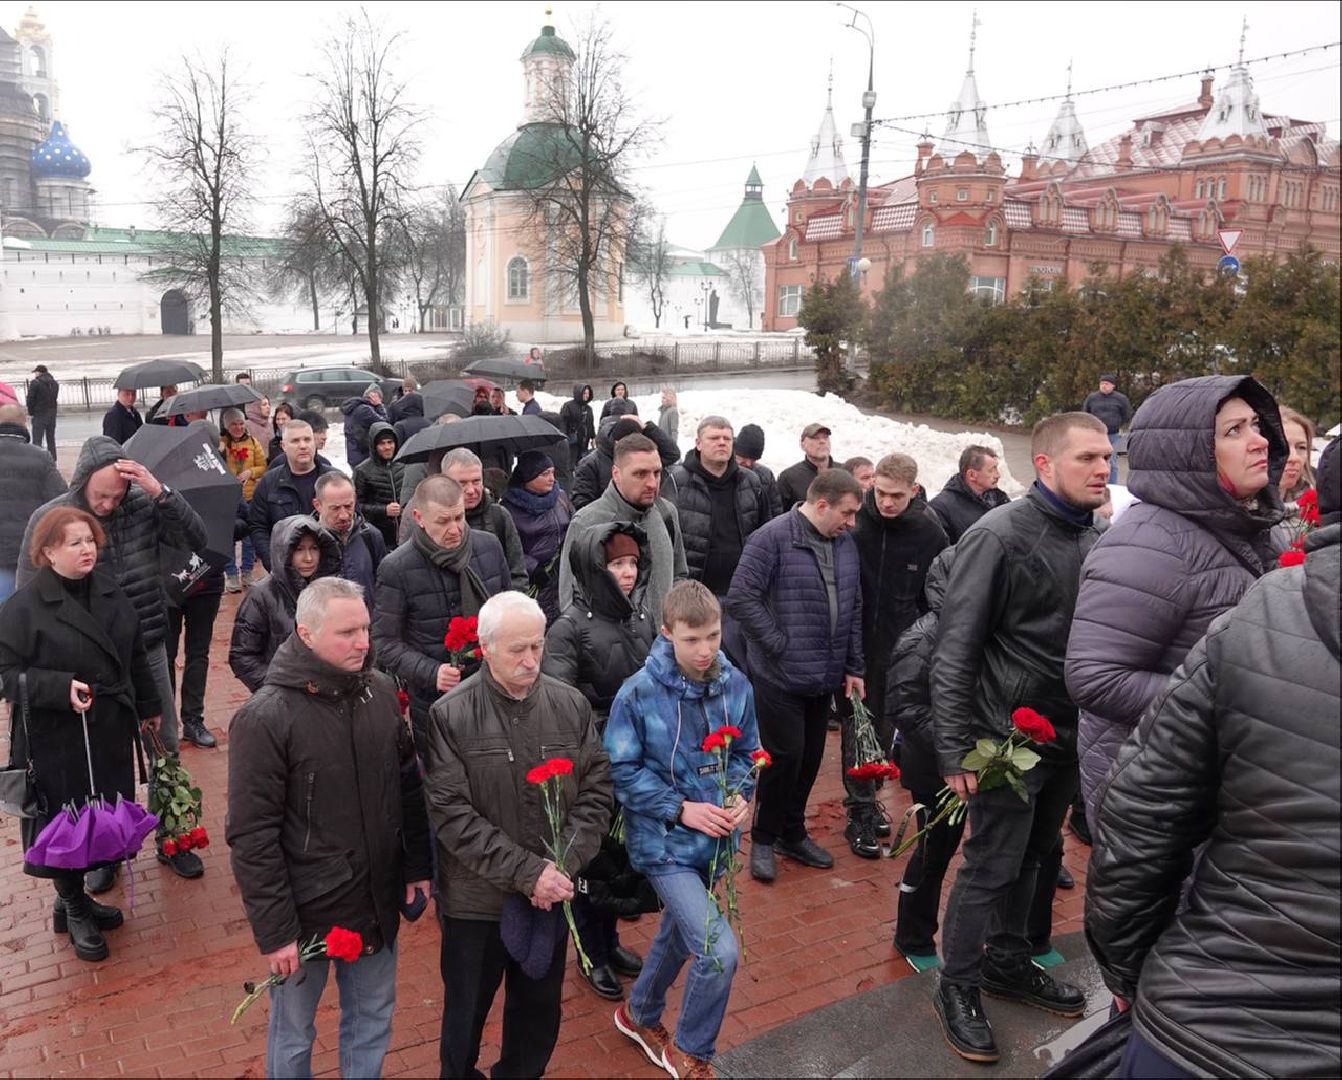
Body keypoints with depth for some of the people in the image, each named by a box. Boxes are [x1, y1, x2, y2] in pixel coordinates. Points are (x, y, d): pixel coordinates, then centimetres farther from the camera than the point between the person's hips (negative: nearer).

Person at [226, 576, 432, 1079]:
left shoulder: (380, 691, -4)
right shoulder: (264, 718, -20)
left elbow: (409, 787, 7)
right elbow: (252, 837, -17)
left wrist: (418, 865, 9)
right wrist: (274, 930, -15)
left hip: (377, 901, 5)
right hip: (305, 910, -4)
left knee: (373, 1020, 21)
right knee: (293, 1035, 18)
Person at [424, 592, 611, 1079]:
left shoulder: (571, 705, -4)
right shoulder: (450, 716, -15)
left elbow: (596, 791, -2)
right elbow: (452, 814, -18)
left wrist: (564, 863, -15)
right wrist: (525, 871, -22)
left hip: (552, 895, 3)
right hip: (476, 899, -3)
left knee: (540, 1010, 21)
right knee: (466, 1012, 19)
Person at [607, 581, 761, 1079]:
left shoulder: (736, 686, -6)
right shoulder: (638, 693, -19)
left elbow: (746, 754, 7)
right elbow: (622, 771, -13)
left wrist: (740, 797, -11)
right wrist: (681, 810, -19)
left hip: (713, 838, 5)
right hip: (664, 840, -5)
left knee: (680, 935, 23)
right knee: (720, 950, -13)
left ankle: (640, 1014, 52)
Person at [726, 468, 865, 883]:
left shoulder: (845, 545, 9)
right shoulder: (772, 538, -14)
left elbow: (853, 610, 14)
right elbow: (740, 598, -18)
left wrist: (853, 667, 12)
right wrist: (779, 644, -16)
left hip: (824, 677, 7)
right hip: (780, 677, -7)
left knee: (810, 758, 15)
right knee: (785, 756, -3)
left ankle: (793, 834, 33)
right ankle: (763, 840, 18)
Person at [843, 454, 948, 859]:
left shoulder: (930, 533, -6)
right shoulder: (852, 523, -10)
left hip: (900, 648, 2)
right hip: (854, 644, -2)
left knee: (885, 727, 14)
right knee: (857, 726, 3)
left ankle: (866, 796, 33)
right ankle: (861, 811, 13)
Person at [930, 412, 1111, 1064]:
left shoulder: (1092, 539, 4)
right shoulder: (999, 536, -17)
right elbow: (955, 652, -18)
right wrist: (955, 750, -20)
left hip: (1068, 736, 7)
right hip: (1010, 738, -7)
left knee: (1031, 858, 20)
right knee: (991, 866, 4)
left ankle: (1008, 961, 39)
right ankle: (957, 988, 22)